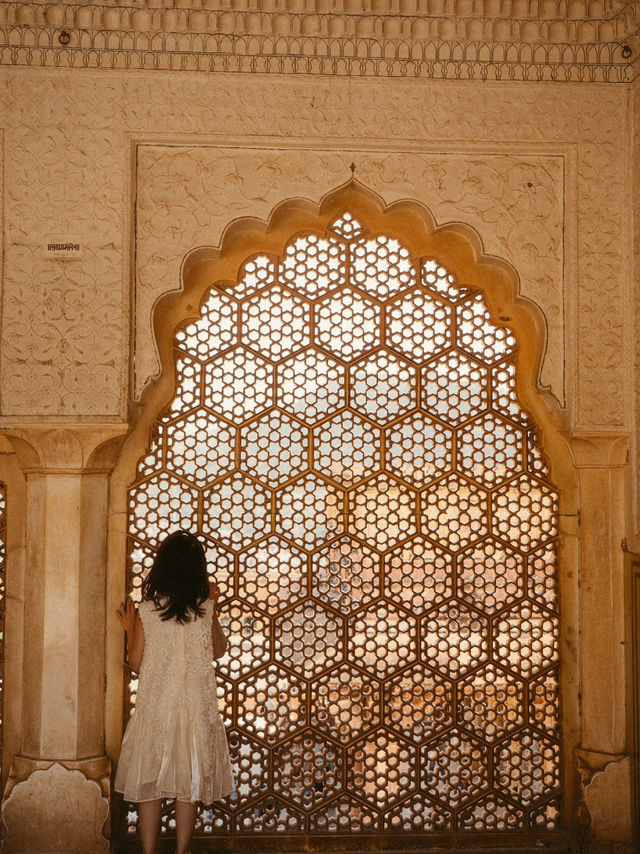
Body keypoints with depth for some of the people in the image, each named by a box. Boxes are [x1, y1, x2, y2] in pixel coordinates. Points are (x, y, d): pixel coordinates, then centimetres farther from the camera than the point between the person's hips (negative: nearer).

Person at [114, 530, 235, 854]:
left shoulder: (146, 611, -8)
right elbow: (219, 650, 10)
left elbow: (136, 663, -1)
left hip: (154, 708, -1)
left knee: (149, 785, 11)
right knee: (188, 785, 12)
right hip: (196, 709, 1)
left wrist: (129, 629, 13)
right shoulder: (205, 609, -6)